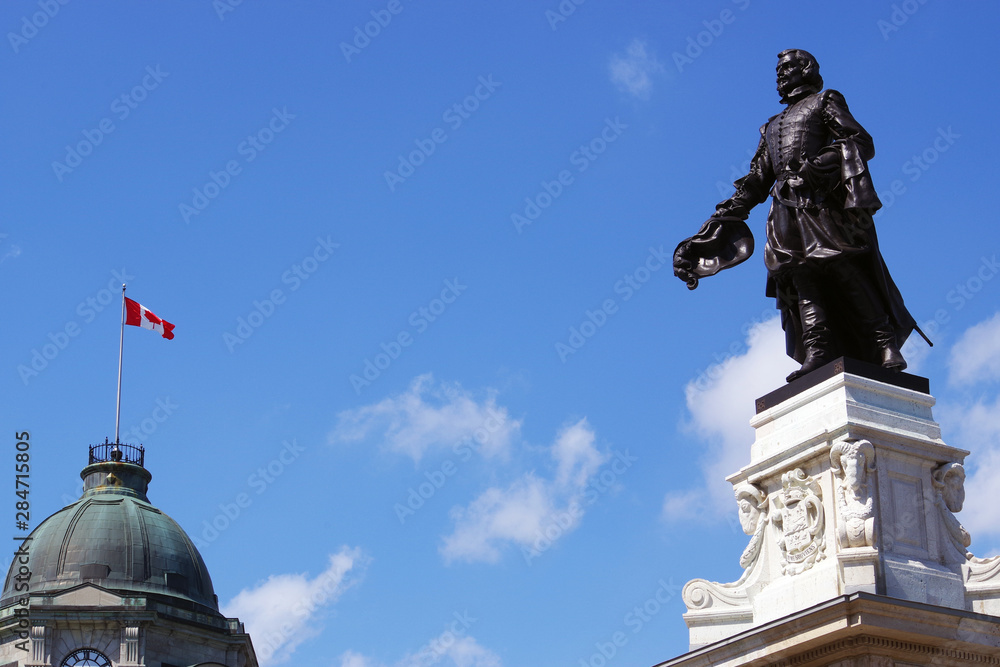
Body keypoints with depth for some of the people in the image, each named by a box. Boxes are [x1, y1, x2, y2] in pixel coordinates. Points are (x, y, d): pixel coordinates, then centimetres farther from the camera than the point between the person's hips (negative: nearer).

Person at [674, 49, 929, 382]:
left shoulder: (823, 102, 16)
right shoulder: (772, 127, 33)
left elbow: (863, 142, 1)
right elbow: (756, 181, 30)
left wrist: (819, 164, -15)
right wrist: (724, 217, 18)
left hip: (820, 199, -5)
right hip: (787, 209, 5)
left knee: (847, 270, -16)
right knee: (803, 278, -12)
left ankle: (886, 347, -18)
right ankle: (816, 353, -24)